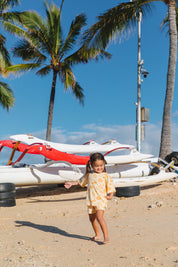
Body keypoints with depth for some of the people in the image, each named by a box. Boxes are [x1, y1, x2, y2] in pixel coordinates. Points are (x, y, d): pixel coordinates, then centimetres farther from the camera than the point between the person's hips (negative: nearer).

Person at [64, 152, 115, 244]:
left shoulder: (105, 176, -4)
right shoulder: (89, 174, 8)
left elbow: (111, 186, -3)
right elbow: (81, 181, 24)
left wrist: (110, 195, -17)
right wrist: (71, 183, 25)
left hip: (101, 199, -6)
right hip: (91, 200, 6)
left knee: (99, 217, -21)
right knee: (92, 218, 16)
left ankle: (106, 237, -14)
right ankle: (97, 235, 35)